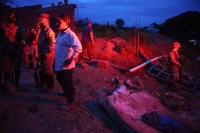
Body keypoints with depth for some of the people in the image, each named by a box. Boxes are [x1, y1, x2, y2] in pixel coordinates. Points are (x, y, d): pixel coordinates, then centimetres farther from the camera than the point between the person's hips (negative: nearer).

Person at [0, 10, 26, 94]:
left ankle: (17, 83, 29)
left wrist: (23, 42, -21)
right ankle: (8, 85, 11)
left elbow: (23, 39, 1)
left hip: (17, 52, 0)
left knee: (17, 68, 10)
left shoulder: (20, 29, 4)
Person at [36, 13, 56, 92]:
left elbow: (52, 45, -24)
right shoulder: (42, 30, 12)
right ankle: (43, 83, 38)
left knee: (48, 71, 1)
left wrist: (43, 53, -19)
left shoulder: (49, 31, -18)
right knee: (42, 70, 20)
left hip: (48, 54, -9)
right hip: (42, 54, 9)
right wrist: (40, 53, 13)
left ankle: (50, 86, 15)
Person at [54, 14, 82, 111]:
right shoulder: (60, 33, 10)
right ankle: (65, 92, 51)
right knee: (60, 79, 26)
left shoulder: (70, 34, -19)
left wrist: (71, 59, -26)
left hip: (66, 65, -10)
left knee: (68, 83, 1)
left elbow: (78, 48, -27)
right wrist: (56, 59, 16)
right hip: (59, 63, 10)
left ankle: (70, 103, 15)